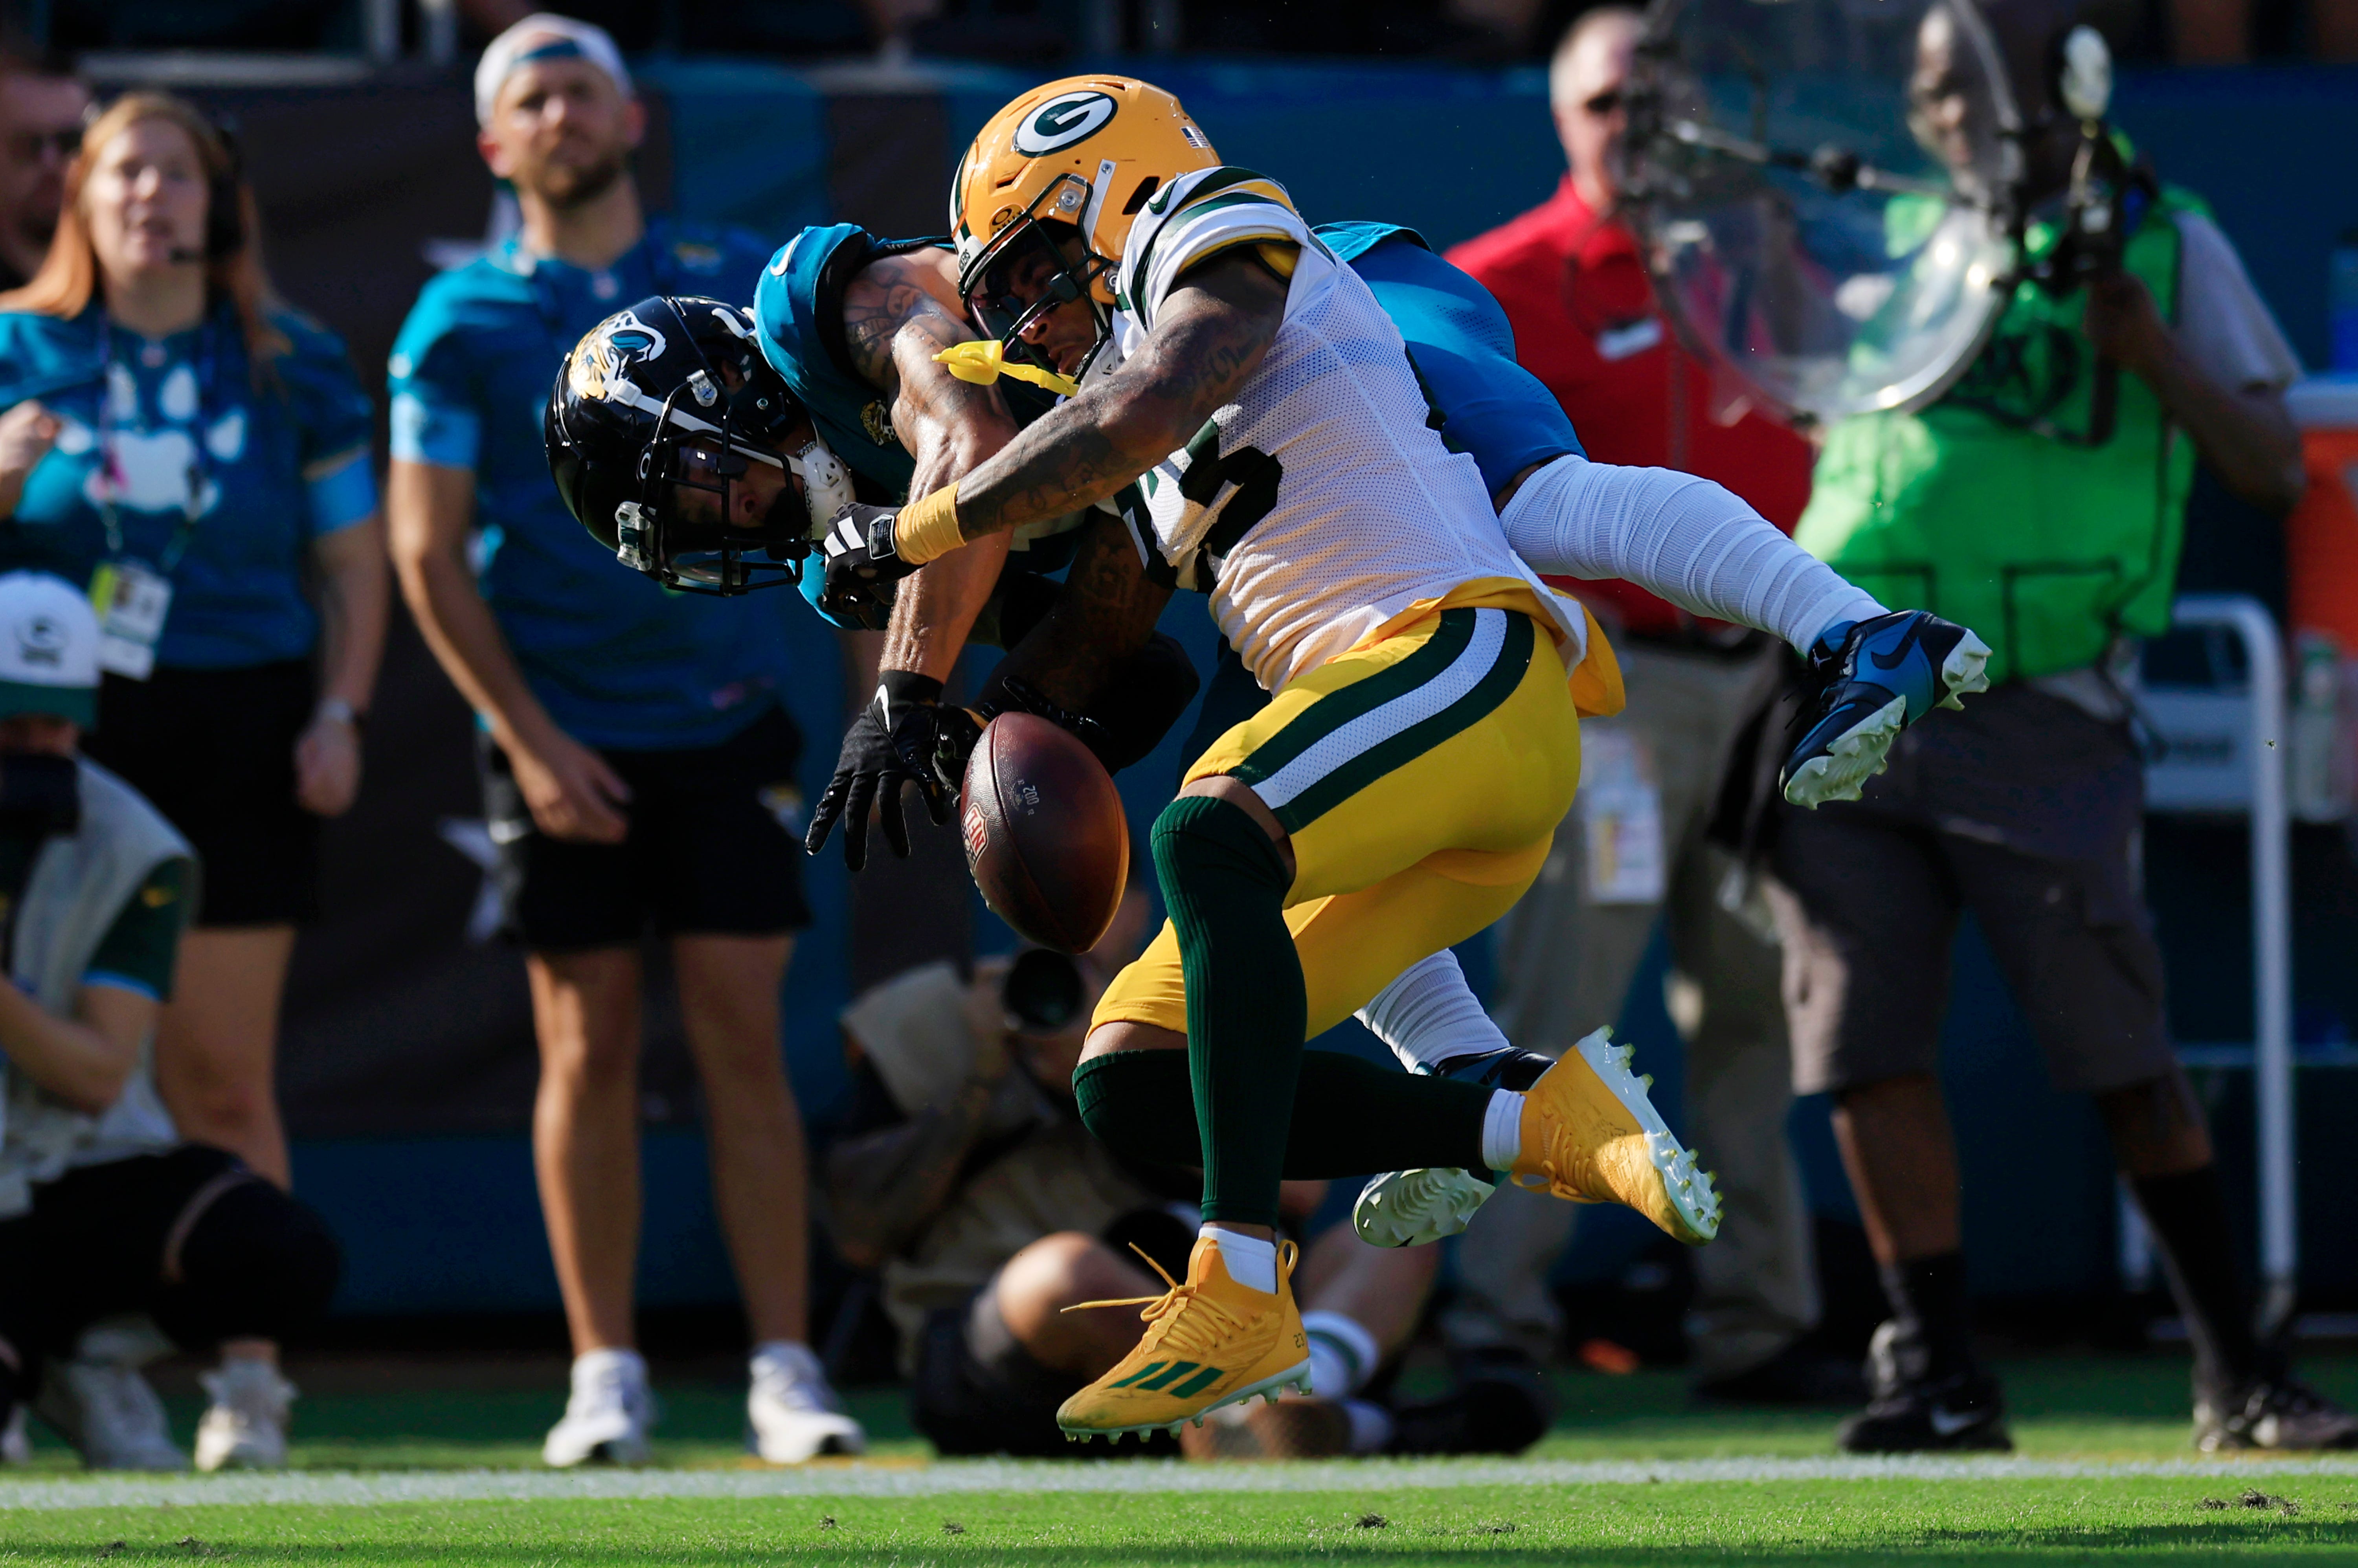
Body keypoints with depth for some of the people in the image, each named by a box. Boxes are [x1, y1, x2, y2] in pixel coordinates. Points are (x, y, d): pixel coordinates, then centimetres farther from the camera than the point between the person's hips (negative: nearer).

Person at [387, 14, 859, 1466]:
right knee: (591, 1050, 0)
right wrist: (528, 739, -6)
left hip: (725, 724, 1)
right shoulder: (460, 322, 3)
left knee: (743, 1039, -3)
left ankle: (788, 1372, -2)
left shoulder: (737, 282, 7)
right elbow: (429, 554, 1)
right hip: (563, 734, -1)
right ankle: (606, 1373, 7)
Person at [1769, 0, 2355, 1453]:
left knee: (2124, 1057, -4)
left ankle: (2241, 1373, 7)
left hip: (2038, 704, -4)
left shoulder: (2162, 244, 7)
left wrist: (2151, 351, -12)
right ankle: (1939, 1372, 5)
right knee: (1868, 1046, -2)